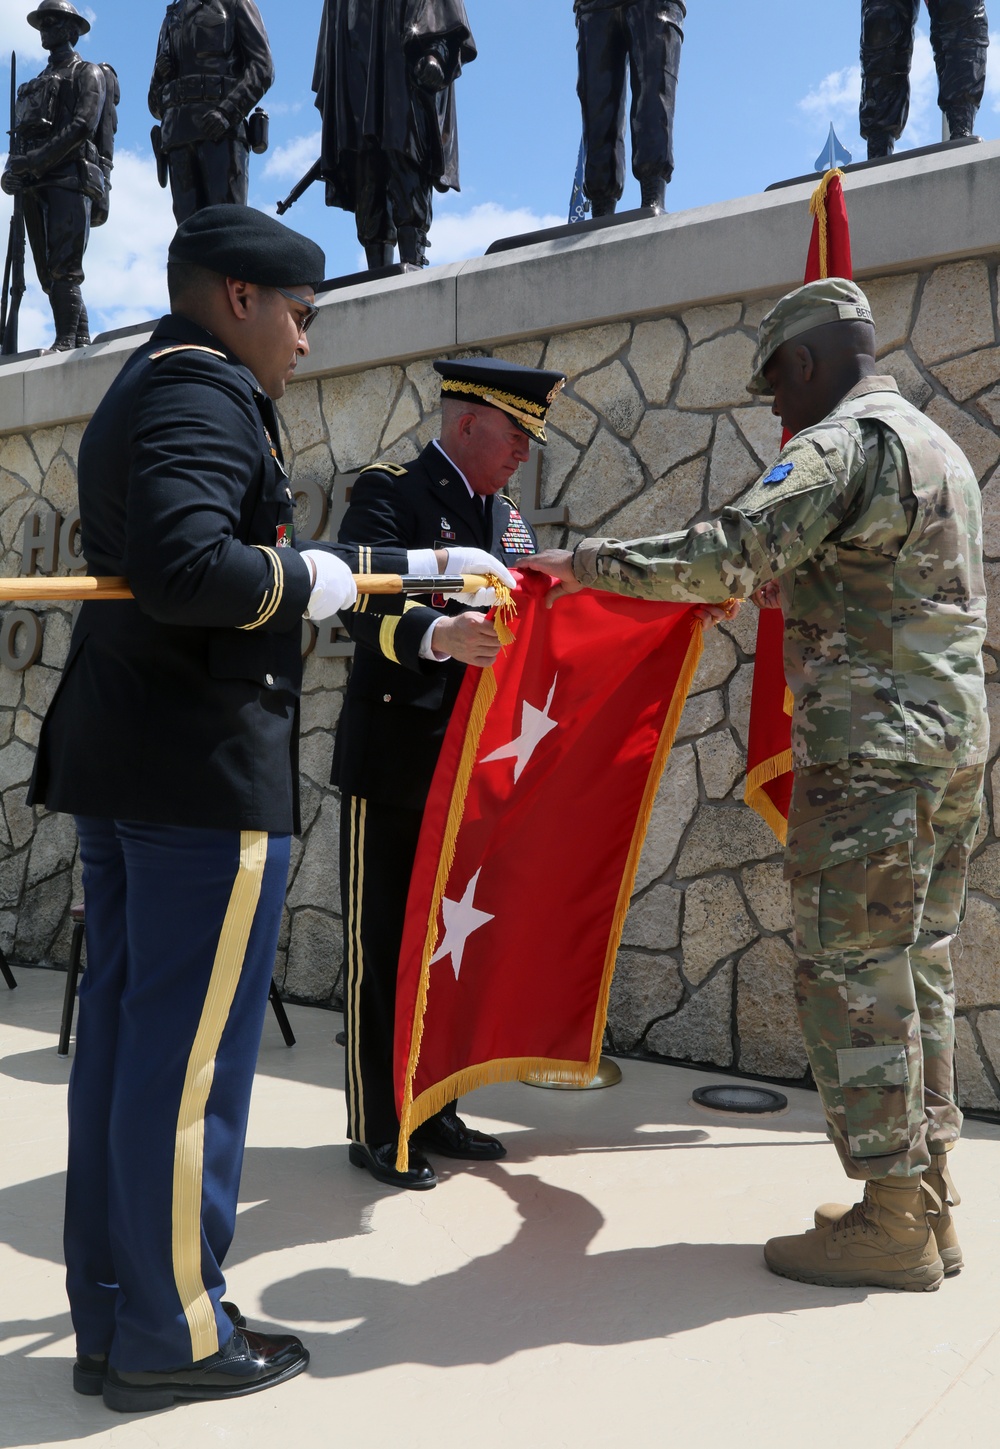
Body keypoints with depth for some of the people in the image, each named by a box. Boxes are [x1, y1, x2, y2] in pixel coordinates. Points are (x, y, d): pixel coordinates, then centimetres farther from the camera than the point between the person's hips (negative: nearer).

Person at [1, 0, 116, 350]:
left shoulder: (88, 75, 7)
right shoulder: (33, 86, 29)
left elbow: (82, 127, -10)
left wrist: (36, 159, -17)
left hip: (72, 177, -7)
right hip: (36, 186, 7)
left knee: (63, 267, -16)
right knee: (48, 272, 2)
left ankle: (66, 342, -20)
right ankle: (82, 339, 4)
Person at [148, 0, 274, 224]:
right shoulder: (171, 19, 31)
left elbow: (262, 67, 0)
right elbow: (156, 104, 29)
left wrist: (227, 111, -15)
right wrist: (160, 76, 5)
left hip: (221, 131, -4)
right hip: (178, 136, 5)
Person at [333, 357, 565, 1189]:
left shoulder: (508, 517, 15)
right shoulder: (389, 494, -9)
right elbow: (366, 611, -24)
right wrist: (440, 634, -45)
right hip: (395, 768, -7)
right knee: (383, 948, 2)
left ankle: (434, 1112, 28)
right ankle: (376, 1129, 16)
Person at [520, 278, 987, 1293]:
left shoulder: (842, 442, -10)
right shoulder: (939, 446, 20)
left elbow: (724, 555, -23)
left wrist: (585, 564, -15)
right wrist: (785, 587, 30)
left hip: (871, 751, -10)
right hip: (952, 741, 10)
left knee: (851, 973, -3)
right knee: (916, 966, 13)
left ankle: (892, 1222, 4)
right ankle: (929, 1197, 21)